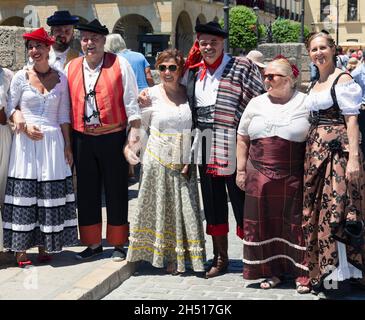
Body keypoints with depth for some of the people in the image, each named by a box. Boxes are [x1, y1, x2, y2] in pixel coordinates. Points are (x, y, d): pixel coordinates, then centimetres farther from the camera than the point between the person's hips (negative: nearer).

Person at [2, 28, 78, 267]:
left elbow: (64, 115, 9)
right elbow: (11, 108, 6)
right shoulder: (21, 77, 3)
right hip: (26, 141, -1)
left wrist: (67, 146, 6)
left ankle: (44, 246, 15)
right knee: (24, 193, -2)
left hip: (53, 142, 2)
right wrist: (25, 125, -12)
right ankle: (21, 249, 4)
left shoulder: (61, 79, 7)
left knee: (51, 193, 3)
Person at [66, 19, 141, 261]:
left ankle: (118, 244, 19)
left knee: (116, 192, 6)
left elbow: (131, 102, -4)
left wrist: (134, 135, -9)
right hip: (83, 139, 4)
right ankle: (93, 243, 24)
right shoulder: (71, 68, 7)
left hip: (113, 138, -3)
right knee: (87, 193, 10)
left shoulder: (120, 64, -4)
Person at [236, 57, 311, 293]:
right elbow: (242, 138, 15)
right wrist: (241, 170, 10)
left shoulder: (306, 104, 0)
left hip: (294, 178, -3)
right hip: (260, 176, 3)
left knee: (296, 223, 0)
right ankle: (273, 271, 21)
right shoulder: (257, 104, 10)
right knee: (265, 224, 7)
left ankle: (303, 274, 12)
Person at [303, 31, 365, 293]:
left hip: (338, 149, -8)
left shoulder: (342, 79, -6)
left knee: (336, 210, -9)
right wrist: (311, 151, 15)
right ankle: (319, 272, 19)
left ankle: (340, 270, 0)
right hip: (315, 150, 8)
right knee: (316, 211, 9)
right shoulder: (315, 84, 17)